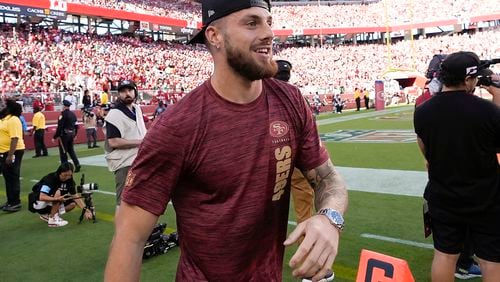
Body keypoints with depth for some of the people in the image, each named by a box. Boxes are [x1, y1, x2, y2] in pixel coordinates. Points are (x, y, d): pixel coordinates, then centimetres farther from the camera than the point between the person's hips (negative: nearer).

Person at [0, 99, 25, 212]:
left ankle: (16, 203, 4)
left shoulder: (13, 120, -17)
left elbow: (15, 139, -24)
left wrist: (10, 155, -27)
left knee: (13, 178, -4)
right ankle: (10, 201, 23)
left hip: (13, 152, -10)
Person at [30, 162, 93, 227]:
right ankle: (52, 219, -22)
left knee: (73, 203, -9)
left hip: (51, 204, 7)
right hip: (38, 204, -7)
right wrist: (57, 199, -48)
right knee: (57, 192, -30)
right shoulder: (50, 179, -26)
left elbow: (75, 196, -5)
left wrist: (85, 210, -15)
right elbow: (41, 197, -35)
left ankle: (47, 215, 4)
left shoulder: (69, 180, -8)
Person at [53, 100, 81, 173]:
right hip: (71, 134, 7)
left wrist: (55, 137, -15)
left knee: (63, 152, 3)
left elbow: (59, 127, -18)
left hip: (64, 134, -7)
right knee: (71, 150, 16)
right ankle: (77, 164, 5)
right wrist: (74, 134, 25)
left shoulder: (63, 114, -14)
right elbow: (76, 125, 13)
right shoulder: (73, 114, 9)